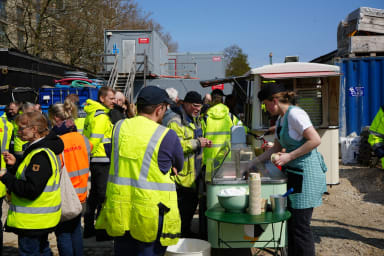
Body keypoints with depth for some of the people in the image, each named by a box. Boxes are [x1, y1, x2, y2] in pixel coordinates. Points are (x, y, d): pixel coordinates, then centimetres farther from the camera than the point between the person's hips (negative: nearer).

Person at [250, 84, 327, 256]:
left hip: (307, 172, -9)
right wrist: (255, 162, 19)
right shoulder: (280, 119, 14)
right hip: (294, 173, 9)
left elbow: (315, 140, -21)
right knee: (291, 223, 13)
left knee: (300, 225, -4)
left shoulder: (294, 114, -15)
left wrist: (289, 156, -19)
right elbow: (277, 148, 23)